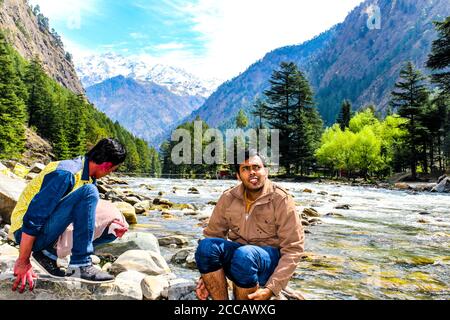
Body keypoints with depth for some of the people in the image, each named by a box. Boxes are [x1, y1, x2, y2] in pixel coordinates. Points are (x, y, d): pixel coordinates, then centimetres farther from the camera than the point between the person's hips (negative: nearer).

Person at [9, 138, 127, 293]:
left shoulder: (90, 178, 5)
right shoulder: (65, 174, -24)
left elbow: (87, 216, 15)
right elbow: (32, 219, -26)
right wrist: (23, 262, -22)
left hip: (50, 229, 9)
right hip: (26, 232, -9)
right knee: (88, 192, -28)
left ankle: (48, 253, 4)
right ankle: (80, 266, -24)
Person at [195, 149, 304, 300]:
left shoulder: (281, 200, -12)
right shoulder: (228, 198, -1)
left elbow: (293, 249, -13)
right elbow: (212, 234, 1)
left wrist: (271, 289, -22)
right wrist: (206, 276, -12)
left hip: (271, 260, -3)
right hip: (239, 253, 4)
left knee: (243, 255, -36)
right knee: (206, 246, -26)